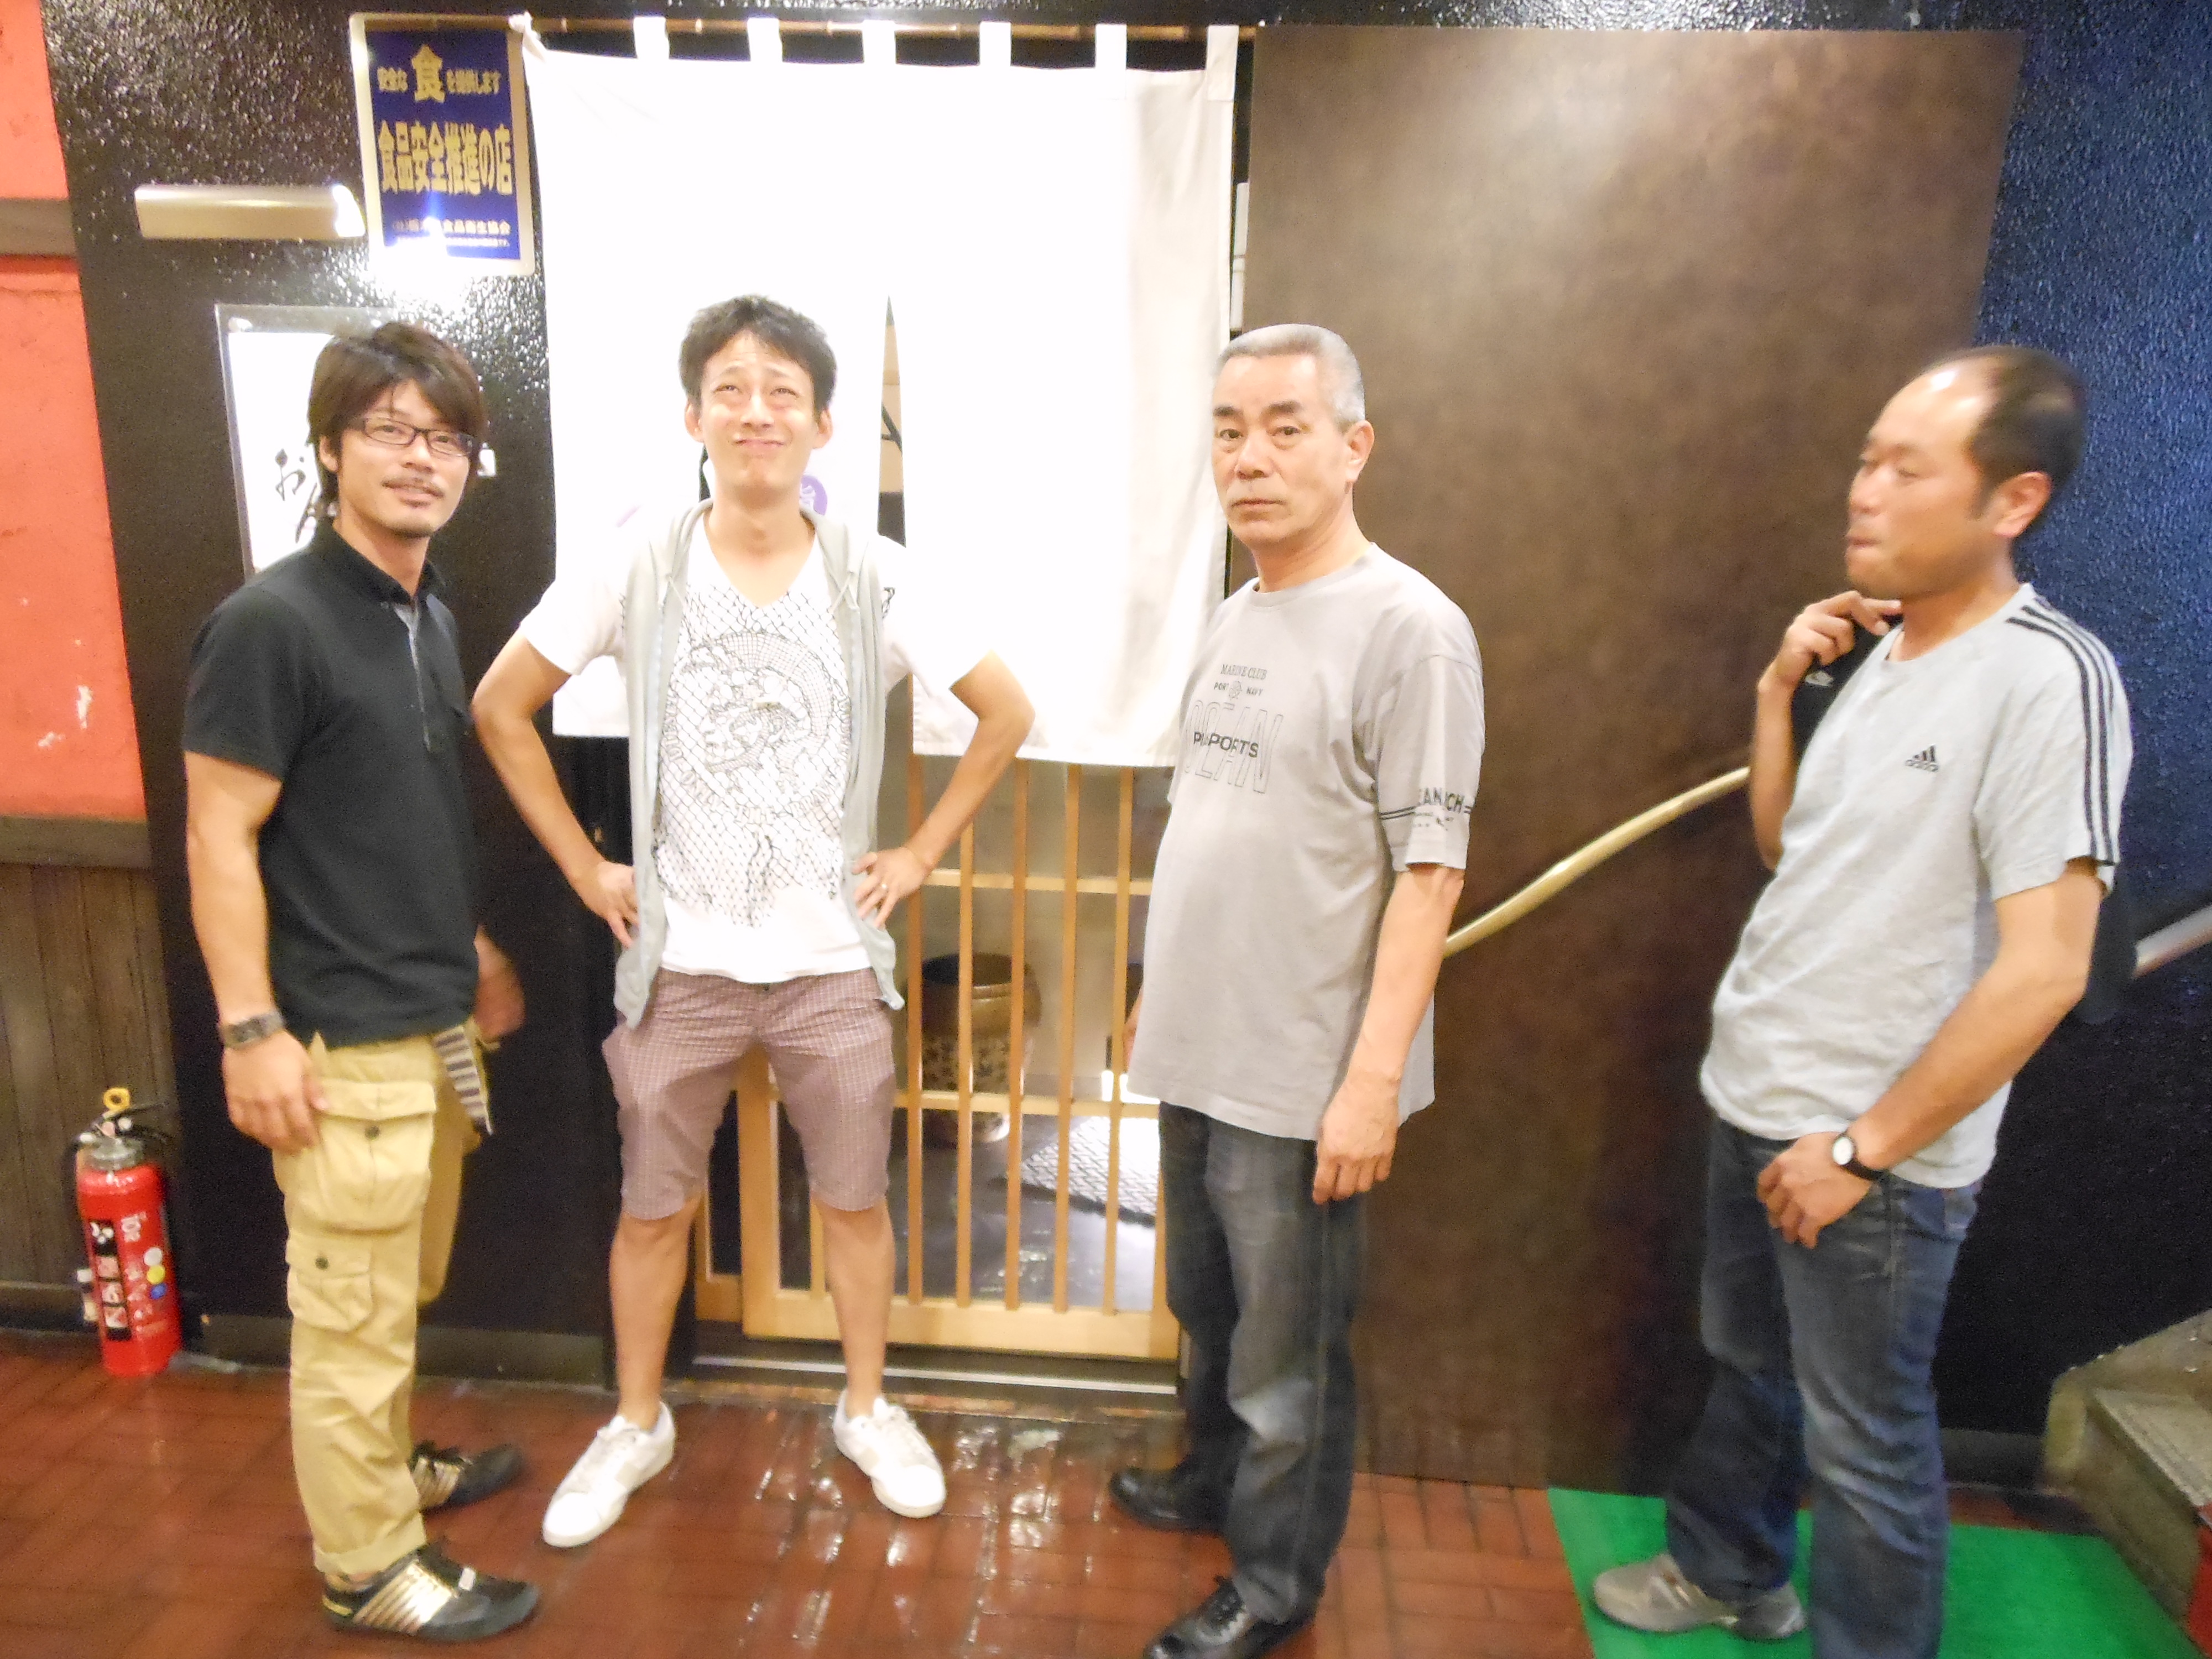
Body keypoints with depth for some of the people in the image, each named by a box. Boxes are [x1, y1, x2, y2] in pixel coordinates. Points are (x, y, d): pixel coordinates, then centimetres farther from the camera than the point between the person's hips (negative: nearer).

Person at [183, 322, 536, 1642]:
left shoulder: (429, 616, 9)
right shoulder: (270, 622, -15)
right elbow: (219, 839, -15)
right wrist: (251, 1030, -17)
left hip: (435, 1019, 8)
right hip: (342, 1039, -8)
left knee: (402, 1289, 23)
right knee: (352, 1311, 7)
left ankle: (388, 1469, 43)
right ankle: (366, 1566, 25)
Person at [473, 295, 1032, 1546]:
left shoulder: (880, 580, -7)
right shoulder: (635, 572, -6)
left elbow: (1008, 712, 1)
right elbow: (501, 708, 4)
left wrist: (921, 853, -2)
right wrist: (585, 868, 0)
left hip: (833, 962, 0)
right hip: (679, 964, 1)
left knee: (856, 1198, 13)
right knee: (654, 1208, 15)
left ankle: (870, 1409, 37)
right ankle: (637, 1425, 39)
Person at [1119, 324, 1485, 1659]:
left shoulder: (1409, 628, -15)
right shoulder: (1234, 619, 9)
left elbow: (1428, 873, -18)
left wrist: (1372, 1079, -19)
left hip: (1302, 1078, -7)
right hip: (1200, 1051, 7)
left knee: (1287, 1351, 10)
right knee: (1210, 1310, 25)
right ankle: (1217, 1480, 48)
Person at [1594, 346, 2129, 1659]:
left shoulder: (2049, 677, -19)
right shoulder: (1884, 651, 5)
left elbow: (2044, 967, -23)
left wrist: (1864, 1145, -18)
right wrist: (1780, 688, 0)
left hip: (1878, 1156, -8)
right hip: (1759, 1103, 8)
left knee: (1863, 1445, 10)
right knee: (1749, 1367, 25)